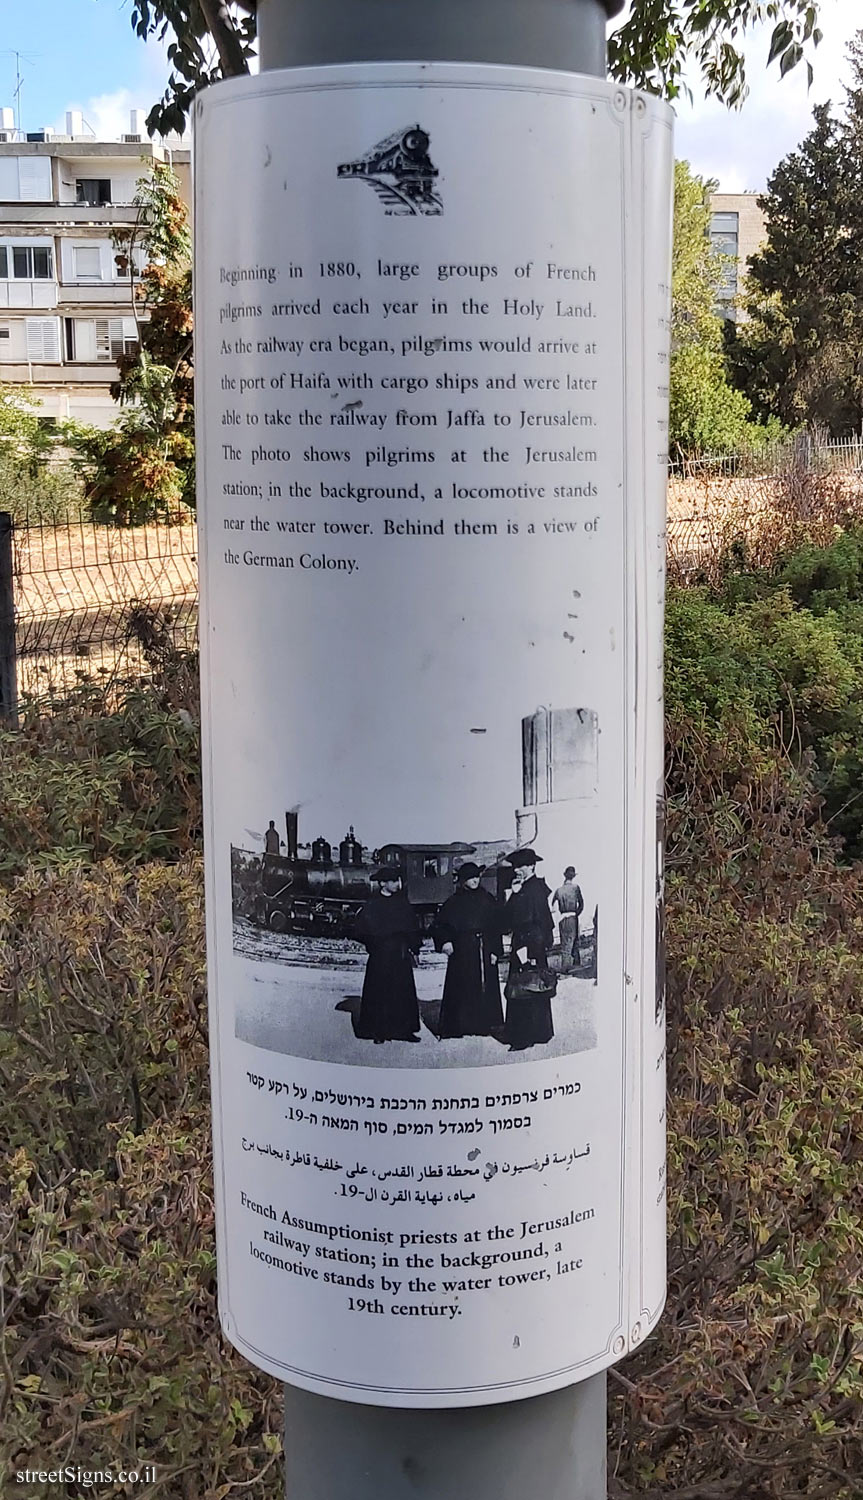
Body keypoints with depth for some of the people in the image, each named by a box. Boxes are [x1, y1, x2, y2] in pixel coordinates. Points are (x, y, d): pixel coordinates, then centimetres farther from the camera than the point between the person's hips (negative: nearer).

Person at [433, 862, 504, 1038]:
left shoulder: (487, 899, 7)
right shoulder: (454, 902, 4)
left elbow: (496, 927, 6)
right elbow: (440, 925, 6)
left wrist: (495, 951, -2)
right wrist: (445, 941, -12)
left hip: (484, 951, 1)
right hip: (461, 952, -1)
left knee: (486, 988, -1)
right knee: (461, 990, -2)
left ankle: (484, 1024, 6)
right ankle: (458, 1025, 2)